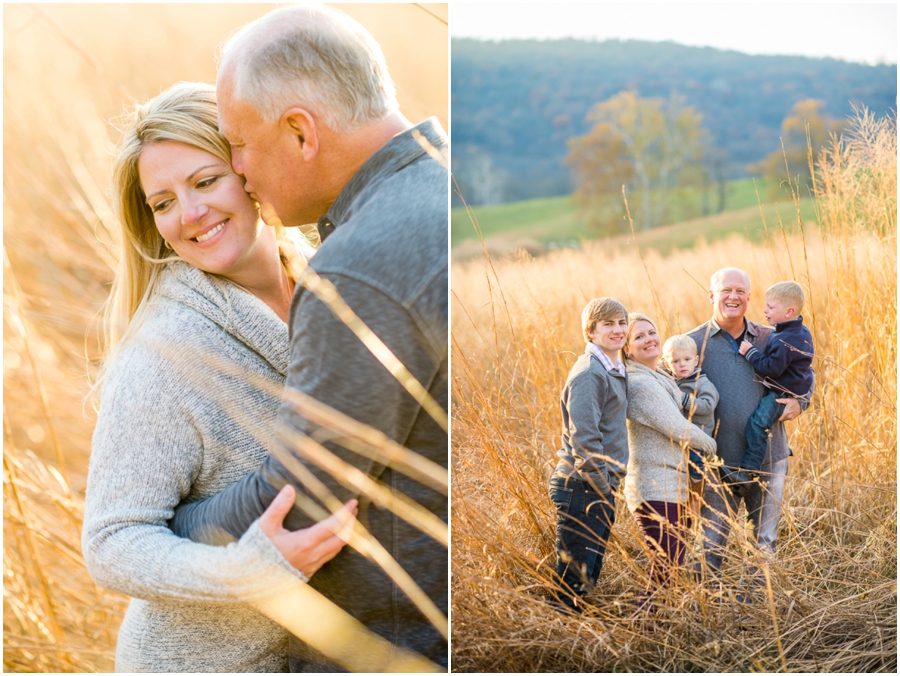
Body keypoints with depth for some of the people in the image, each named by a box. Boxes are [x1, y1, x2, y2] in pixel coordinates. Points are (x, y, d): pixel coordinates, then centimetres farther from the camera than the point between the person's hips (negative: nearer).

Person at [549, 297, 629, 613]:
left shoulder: (616, 371, 14)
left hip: (602, 487, 9)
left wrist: (610, 489, 13)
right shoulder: (589, 374, -15)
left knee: (589, 574, 16)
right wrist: (602, 486, -17)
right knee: (572, 577, -2)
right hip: (582, 488, -9)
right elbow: (583, 438, -20)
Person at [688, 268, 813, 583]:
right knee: (711, 545, 2)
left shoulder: (769, 340, 8)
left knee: (765, 542, 11)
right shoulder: (693, 343, 0)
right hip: (718, 463, -2)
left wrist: (799, 401, -2)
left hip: (769, 459, 3)